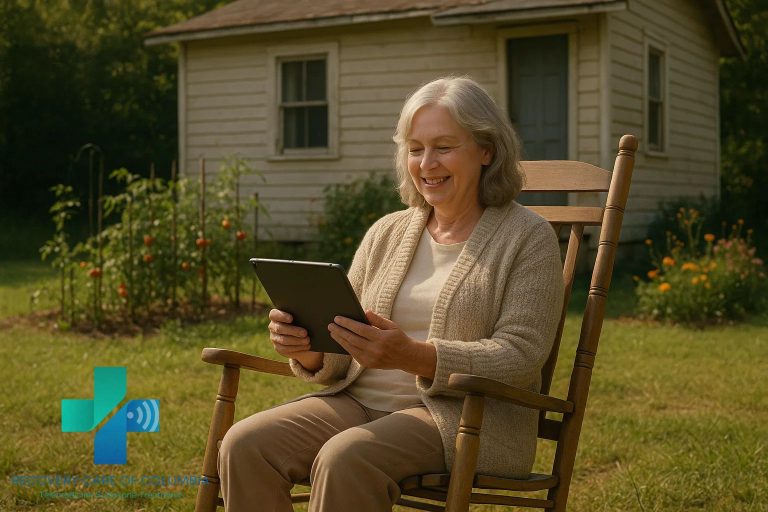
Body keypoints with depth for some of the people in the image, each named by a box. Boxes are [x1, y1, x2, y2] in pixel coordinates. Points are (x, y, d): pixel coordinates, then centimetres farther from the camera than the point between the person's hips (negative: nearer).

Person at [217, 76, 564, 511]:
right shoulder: (386, 233, 15)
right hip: (361, 402, 5)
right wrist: (308, 350, -11)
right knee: (245, 445, -21)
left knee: (345, 459, -34)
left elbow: (520, 355, -11)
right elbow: (342, 361, 15)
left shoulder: (528, 238, 1)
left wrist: (413, 357, -26)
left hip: (465, 418, -5)